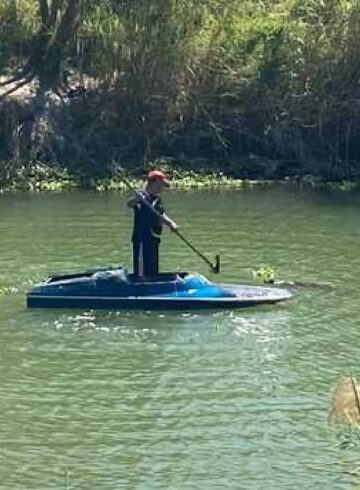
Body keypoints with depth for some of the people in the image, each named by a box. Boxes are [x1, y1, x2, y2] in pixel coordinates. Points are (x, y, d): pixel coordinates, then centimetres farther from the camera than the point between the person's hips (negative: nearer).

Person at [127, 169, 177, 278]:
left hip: (153, 240, 9)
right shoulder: (143, 197, -12)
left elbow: (161, 216, 25)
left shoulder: (157, 199, 16)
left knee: (153, 273, 17)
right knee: (142, 273, -12)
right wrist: (135, 199, -52)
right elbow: (130, 204, -30)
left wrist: (170, 223, 7)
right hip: (142, 240, -9)